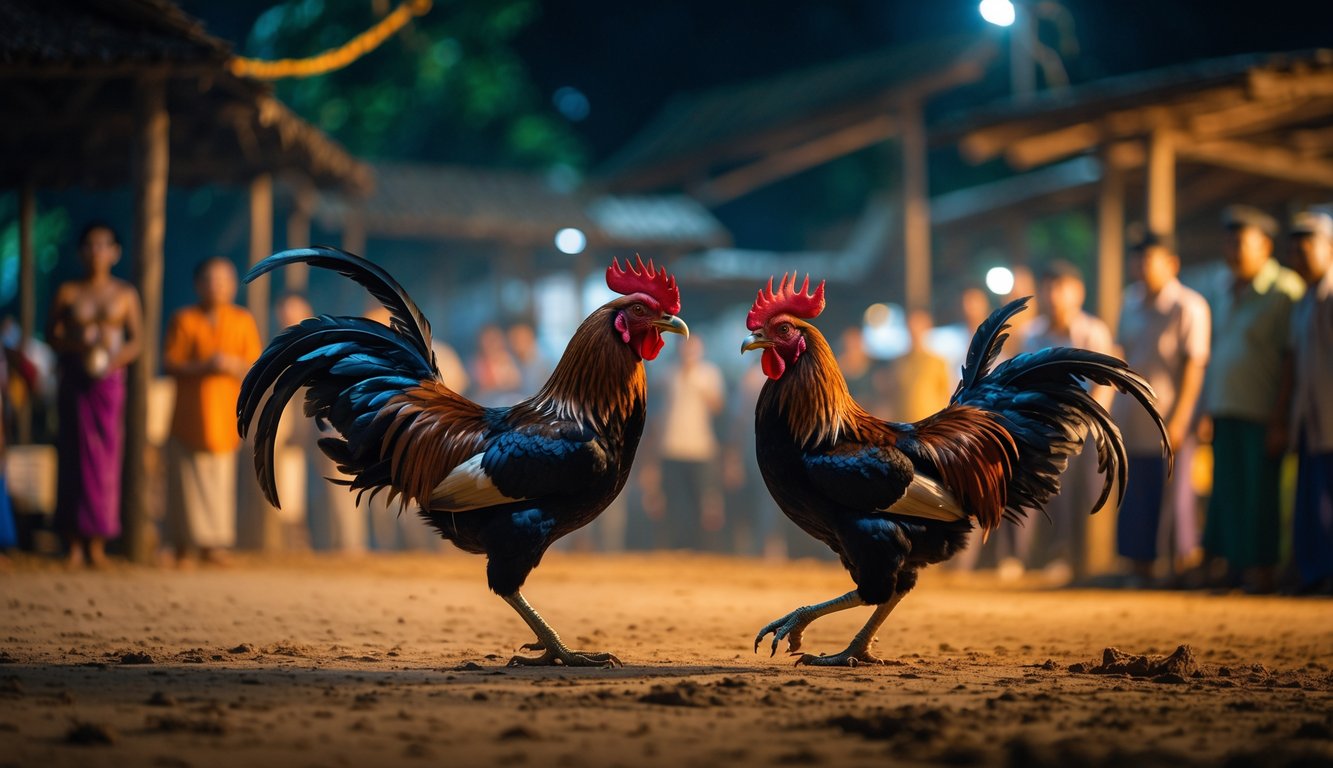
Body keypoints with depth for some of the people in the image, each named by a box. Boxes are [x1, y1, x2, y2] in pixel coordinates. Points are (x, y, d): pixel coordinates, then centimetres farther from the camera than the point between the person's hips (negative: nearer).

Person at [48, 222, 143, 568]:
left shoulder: (125, 294, 6)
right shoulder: (68, 292, 6)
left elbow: (136, 341, 4)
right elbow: (53, 335, 4)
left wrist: (115, 359, -14)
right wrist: (80, 345, -14)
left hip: (109, 381, 0)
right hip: (74, 380, 0)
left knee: (106, 457, -3)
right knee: (74, 454, -3)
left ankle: (98, 542, -1)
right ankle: (75, 542, -2)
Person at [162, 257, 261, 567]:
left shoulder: (243, 321, 8)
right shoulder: (184, 320, 2)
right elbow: (170, 364, -4)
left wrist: (233, 365, -13)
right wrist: (204, 366, -17)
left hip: (224, 414, 2)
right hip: (189, 416, -1)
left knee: (220, 480, -2)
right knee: (188, 480, -3)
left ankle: (213, 544, 3)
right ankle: (184, 545, 5)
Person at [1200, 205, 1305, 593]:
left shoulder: (1284, 290, -7)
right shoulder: (1220, 286, 16)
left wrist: (1280, 419, -14)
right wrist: (1207, 409, 15)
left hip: (1261, 413, -6)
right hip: (1224, 411, 6)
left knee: (1259, 490, -4)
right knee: (1227, 491, 6)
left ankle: (1261, 570, 3)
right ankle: (1232, 566, 12)